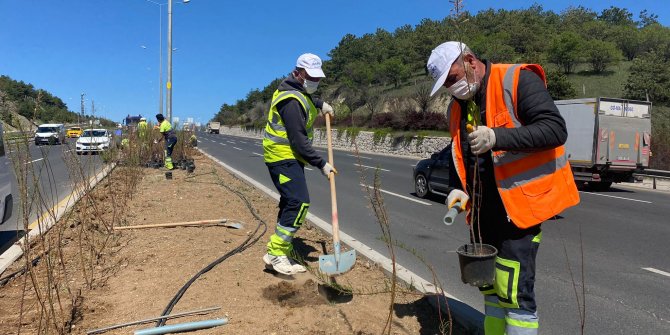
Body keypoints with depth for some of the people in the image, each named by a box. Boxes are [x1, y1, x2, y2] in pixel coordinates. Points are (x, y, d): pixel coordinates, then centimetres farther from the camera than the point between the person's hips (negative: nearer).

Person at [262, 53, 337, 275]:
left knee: (291, 203, 11)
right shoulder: (292, 101, -20)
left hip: (290, 157, 11)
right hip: (283, 157, -11)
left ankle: (281, 253, 18)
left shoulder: (299, 91, 13)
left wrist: (320, 104, 25)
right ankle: (276, 253, -13)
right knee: (299, 203, -19)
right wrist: (321, 164, -20)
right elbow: (299, 140, -23)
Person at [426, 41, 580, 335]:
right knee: (489, 283, 16)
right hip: (483, 209, 7)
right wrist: (457, 188, 1)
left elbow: (555, 129, -20)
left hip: (520, 203, -7)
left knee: (514, 288, -6)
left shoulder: (518, 81, -11)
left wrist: (497, 137, -32)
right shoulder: (457, 106, 11)